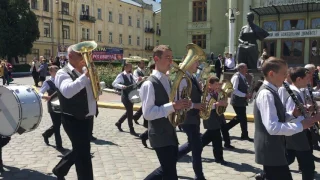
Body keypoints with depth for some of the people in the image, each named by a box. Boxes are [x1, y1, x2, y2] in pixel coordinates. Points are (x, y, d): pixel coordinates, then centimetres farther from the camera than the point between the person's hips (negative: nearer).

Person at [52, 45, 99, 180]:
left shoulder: (85, 71, 9)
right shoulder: (63, 73, -14)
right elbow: (67, 91, -37)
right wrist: (85, 76, -37)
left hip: (88, 118, 8)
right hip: (74, 120, -8)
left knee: (80, 150, 22)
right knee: (83, 154, -1)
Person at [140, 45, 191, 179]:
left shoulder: (168, 81, 12)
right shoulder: (149, 84, -16)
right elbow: (148, 113, -23)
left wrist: (181, 105, -1)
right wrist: (172, 106, -27)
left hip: (170, 133, 9)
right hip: (160, 135, -9)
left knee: (169, 169, 17)